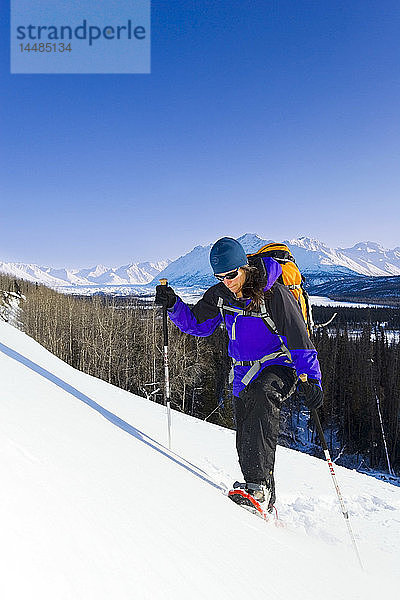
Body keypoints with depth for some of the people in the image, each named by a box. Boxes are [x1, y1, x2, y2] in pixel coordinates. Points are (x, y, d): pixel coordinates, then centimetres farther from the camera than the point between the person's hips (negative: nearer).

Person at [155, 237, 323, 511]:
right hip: (244, 371, 5)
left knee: (262, 395, -37)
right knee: (246, 440, 3)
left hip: (279, 366, -5)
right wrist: (174, 304, -8)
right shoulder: (219, 295, -1)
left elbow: (298, 336, -15)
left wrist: (309, 378, -21)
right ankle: (265, 499, 23)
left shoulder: (273, 293, -18)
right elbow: (197, 323, 9)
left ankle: (259, 484, -35)